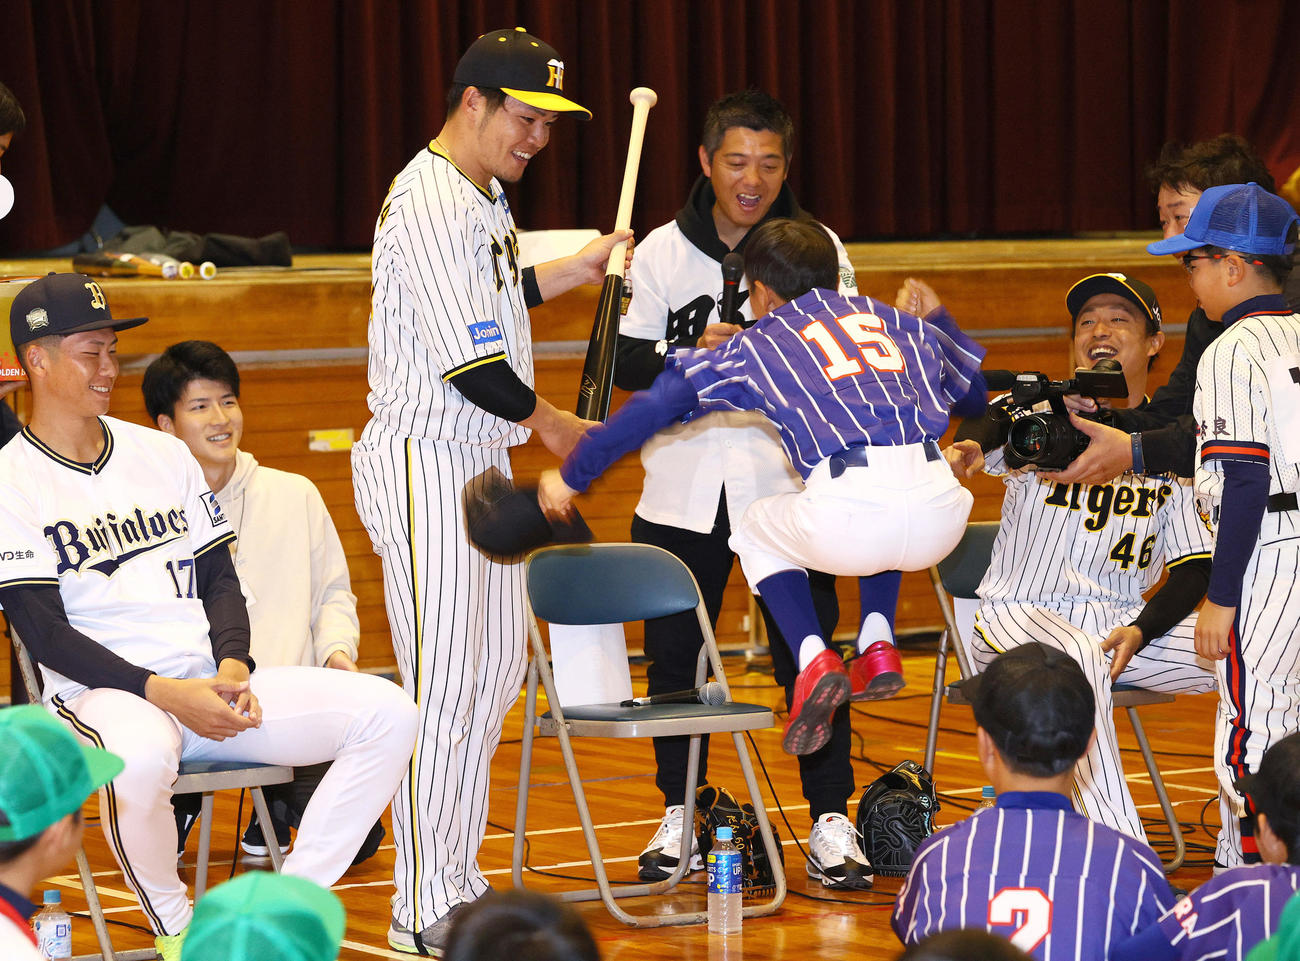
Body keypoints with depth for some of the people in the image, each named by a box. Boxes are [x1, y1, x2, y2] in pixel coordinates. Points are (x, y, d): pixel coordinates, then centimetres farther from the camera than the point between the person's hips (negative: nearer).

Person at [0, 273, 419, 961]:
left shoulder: (163, 455, 16)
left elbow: (218, 578, 16)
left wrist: (232, 666, -6)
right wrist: (166, 694, -19)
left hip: (210, 682, 6)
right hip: (100, 693, -6)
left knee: (387, 713, -12)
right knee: (139, 756, -43)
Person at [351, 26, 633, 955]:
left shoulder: (484, 198, 13)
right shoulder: (428, 202, -19)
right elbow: (467, 358, -21)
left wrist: (571, 274, 20)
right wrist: (551, 423, -7)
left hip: (483, 459, 10)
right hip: (424, 462, -10)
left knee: (496, 670, 13)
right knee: (442, 685, -9)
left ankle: (458, 881, 21)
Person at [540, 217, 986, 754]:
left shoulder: (759, 344, 20)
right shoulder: (895, 321, 29)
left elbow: (655, 407, 17)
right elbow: (982, 384, 41)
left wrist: (572, 476, 27)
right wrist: (969, 453, 63)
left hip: (847, 524, -4)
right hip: (944, 518, 4)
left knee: (756, 531, 29)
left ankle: (814, 661, 7)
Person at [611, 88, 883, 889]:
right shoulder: (664, 251, 4)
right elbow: (627, 361, 3)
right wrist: (691, 355, -16)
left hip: (788, 484, -1)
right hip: (683, 488, 1)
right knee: (674, 655, 7)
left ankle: (831, 821, 6)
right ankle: (679, 816, 21)